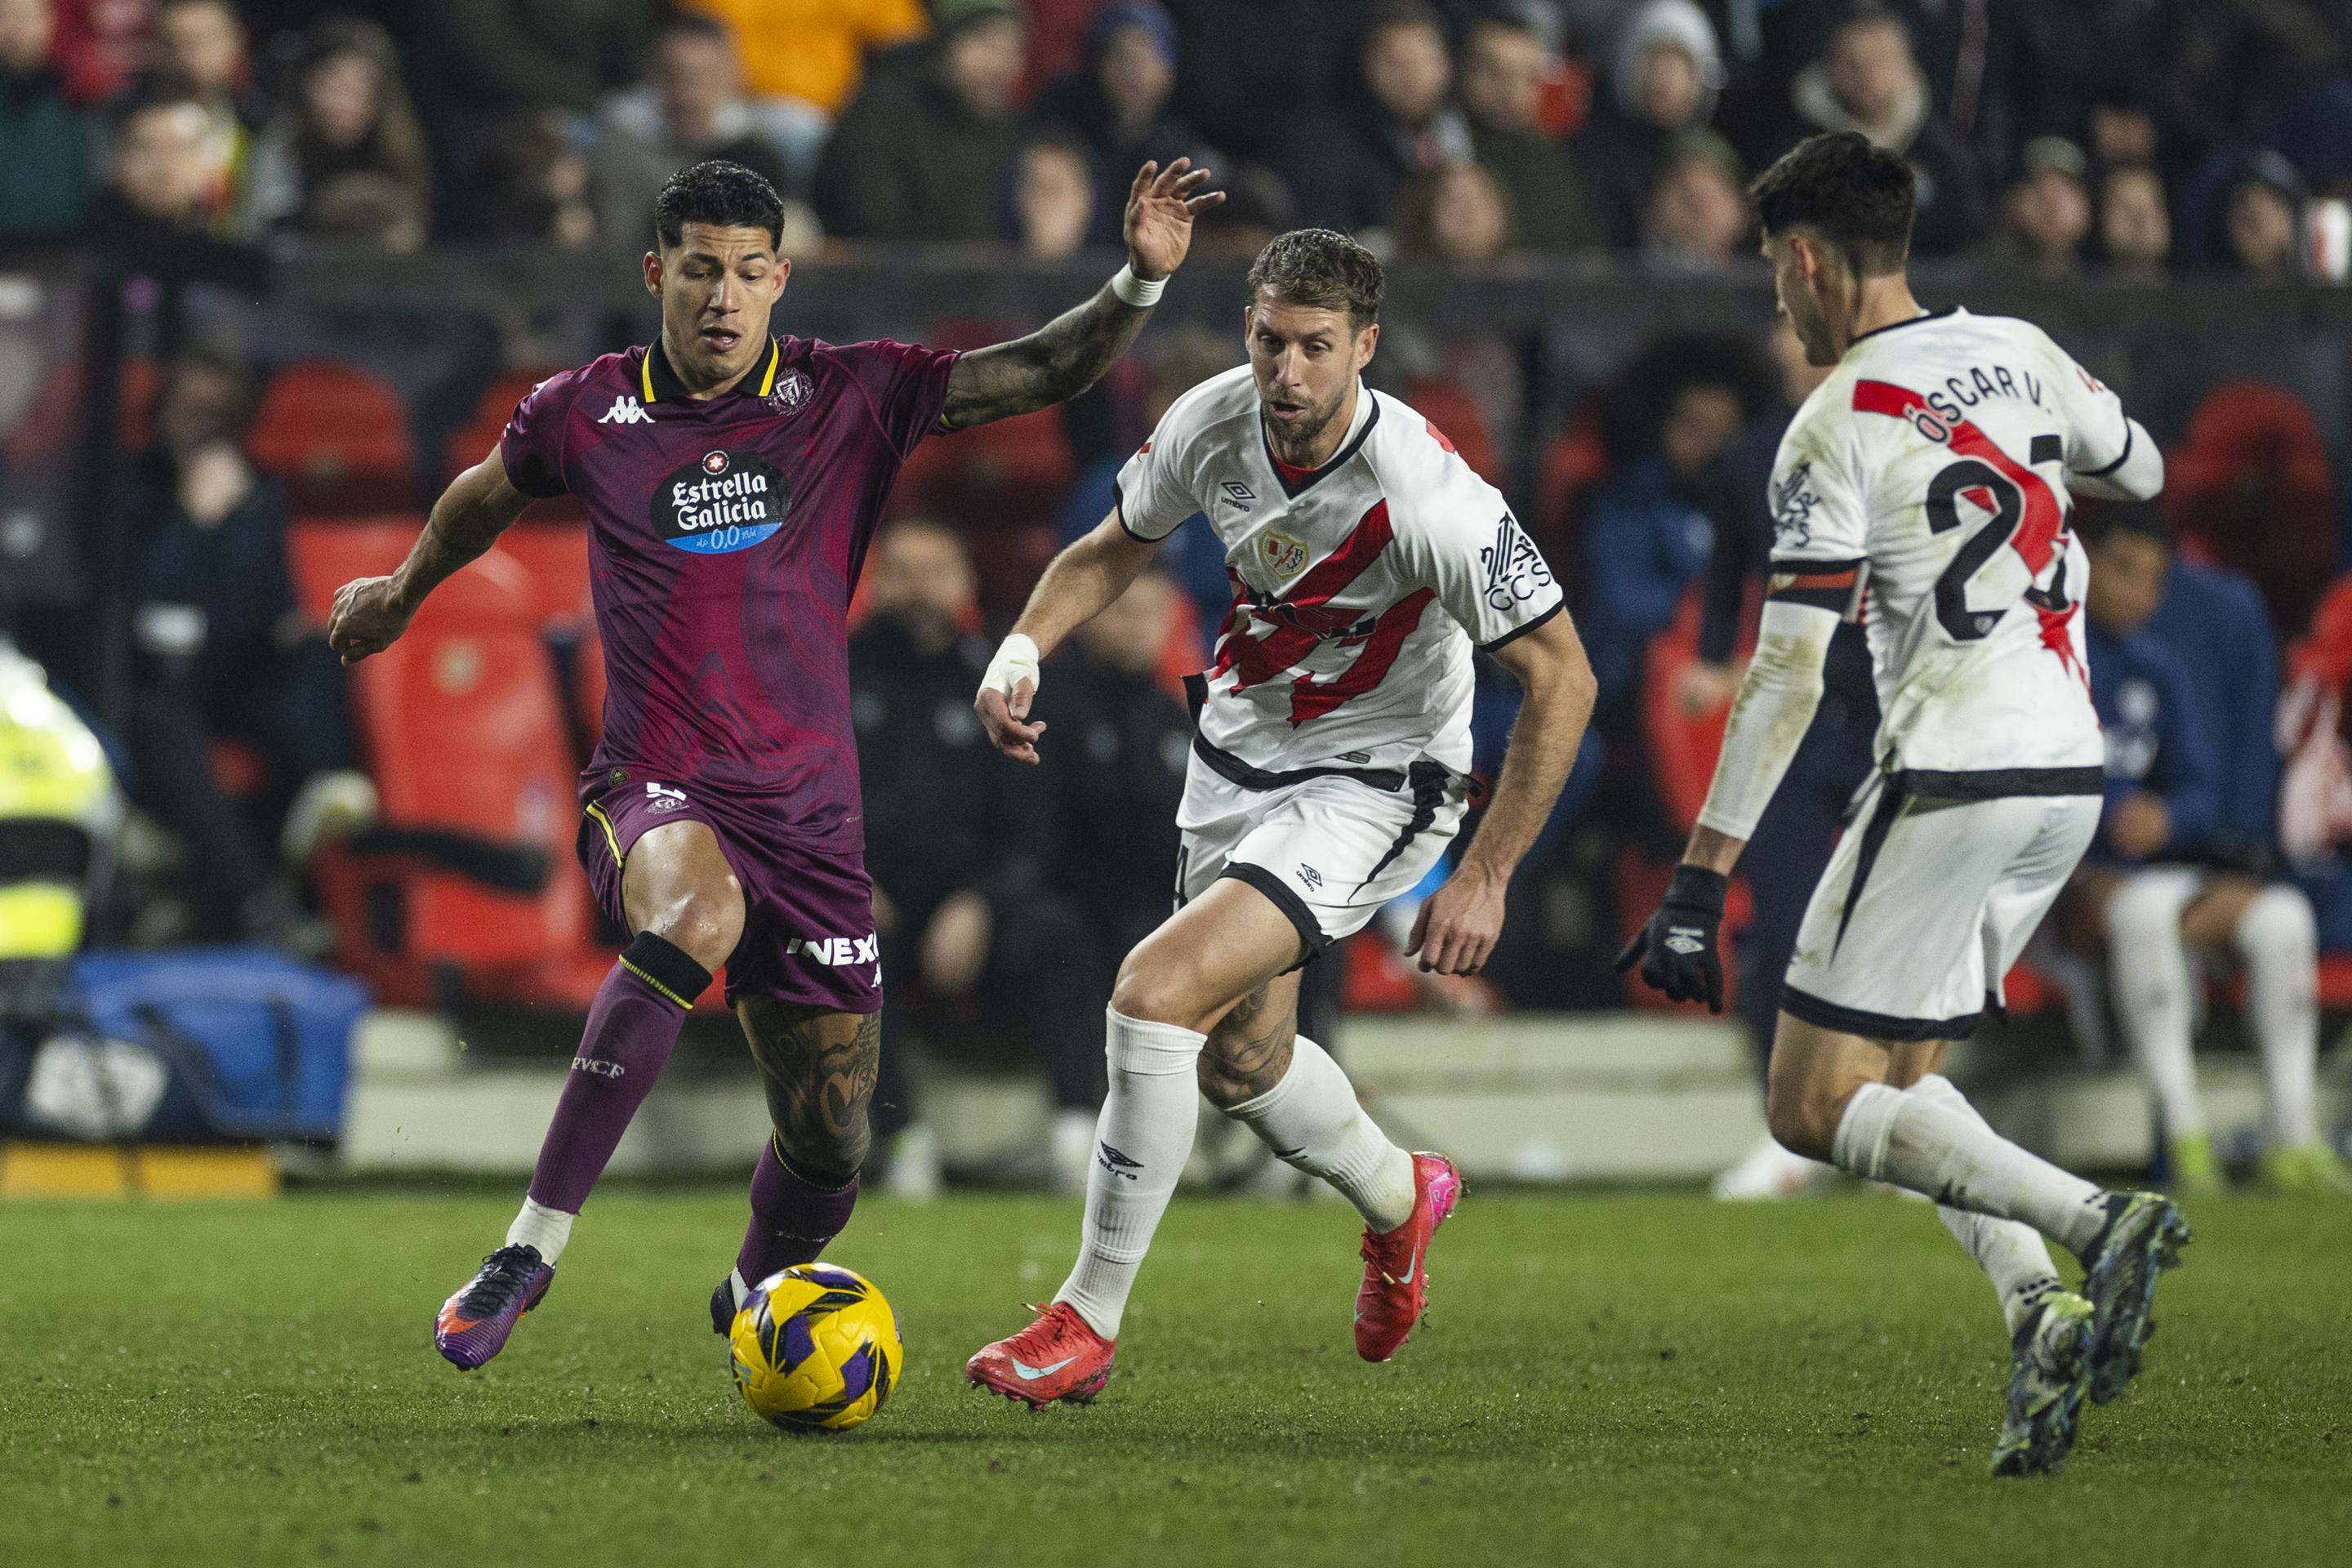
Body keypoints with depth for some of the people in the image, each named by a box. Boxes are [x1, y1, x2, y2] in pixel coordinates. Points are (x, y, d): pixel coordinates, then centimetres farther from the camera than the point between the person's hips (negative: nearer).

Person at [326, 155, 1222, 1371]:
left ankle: (755, 1291, 39)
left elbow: (1041, 372, -2)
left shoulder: (847, 399, 3)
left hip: (806, 812, 3)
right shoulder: (586, 413, 3)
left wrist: (1141, 280, -18)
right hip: (655, 793, -3)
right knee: (697, 916, -39)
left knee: (828, 1142, 3)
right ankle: (530, 1248, -36)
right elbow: (486, 496, 25)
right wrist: (402, 593, 40)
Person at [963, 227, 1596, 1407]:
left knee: (1155, 992, -24)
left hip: (1368, 788, -7)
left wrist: (1485, 877, -21)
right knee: (1239, 1059, 21)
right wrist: (1023, 647, -10)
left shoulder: (1427, 496, -30)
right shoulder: (1212, 422, -13)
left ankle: (1088, 1323, -12)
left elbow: (1561, 679, -22)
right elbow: (1116, 547, 8)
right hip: (1234, 762, 7)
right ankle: (1398, 1200, 54)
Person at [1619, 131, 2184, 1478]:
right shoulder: (2018, 352, 8)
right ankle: (2043, 1308, -5)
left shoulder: (1838, 430, -10)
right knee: (1903, 1076, 18)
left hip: (1955, 777, -8)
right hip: (2070, 768, 8)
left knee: (1813, 1105, -3)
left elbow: (1788, 678, -14)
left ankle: (2091, 1223, -21)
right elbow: (2143, 470, 27)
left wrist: (1703, 881, -13)